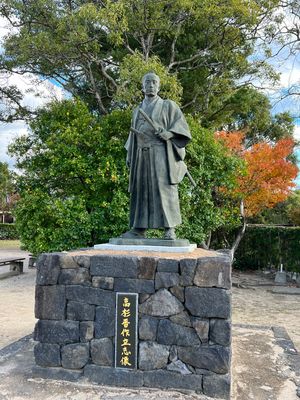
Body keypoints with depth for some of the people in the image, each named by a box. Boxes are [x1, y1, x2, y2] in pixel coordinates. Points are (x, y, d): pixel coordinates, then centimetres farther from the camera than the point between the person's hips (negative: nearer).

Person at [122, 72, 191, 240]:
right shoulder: (137, 111, 23)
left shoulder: (168, 105, 9)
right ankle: (139, 228, 0)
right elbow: (133, 135, 22)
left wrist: (169, 133, -20)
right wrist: (129, 155, 11)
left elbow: (181, 124, -1)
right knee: (141, 189, -1)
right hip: (142, 156, 5)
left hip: (161, 153, -4)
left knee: (164, 188, -13)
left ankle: (170, 229, -14)